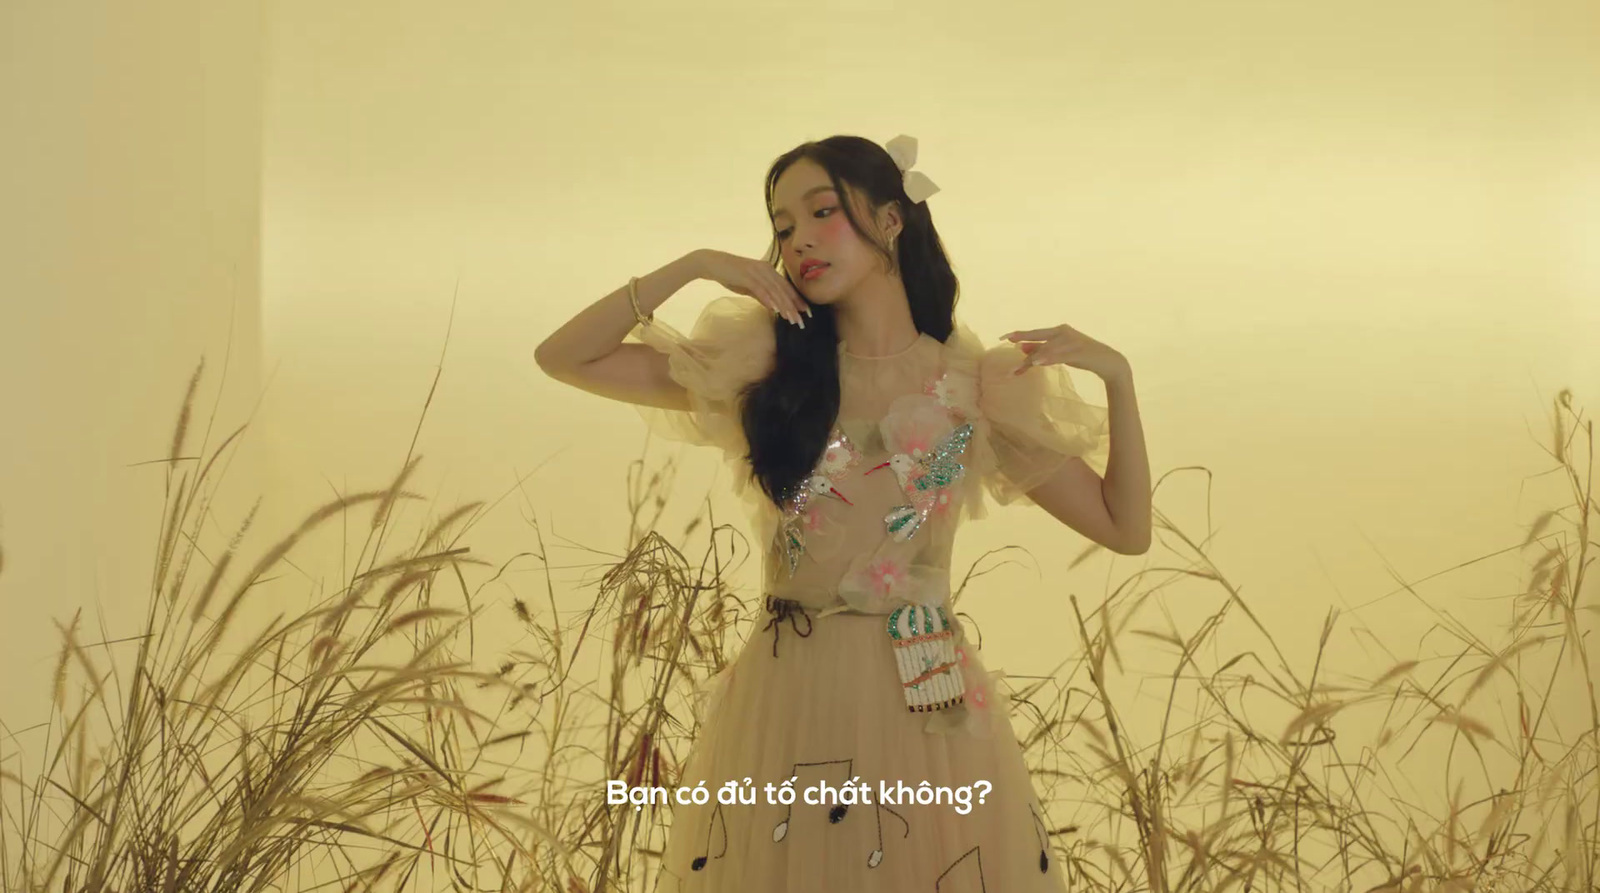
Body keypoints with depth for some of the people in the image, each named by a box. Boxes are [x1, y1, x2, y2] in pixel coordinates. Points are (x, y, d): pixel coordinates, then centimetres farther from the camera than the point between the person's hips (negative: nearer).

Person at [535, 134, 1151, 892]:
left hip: (927, 711, 0)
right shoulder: (764, 368, 4)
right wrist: (692, 266, -7)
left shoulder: (980, 388, 3)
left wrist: (1116, 376, -7)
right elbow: (562, 358, 0)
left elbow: (1125, 529, 4)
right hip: (785, 706, 0)